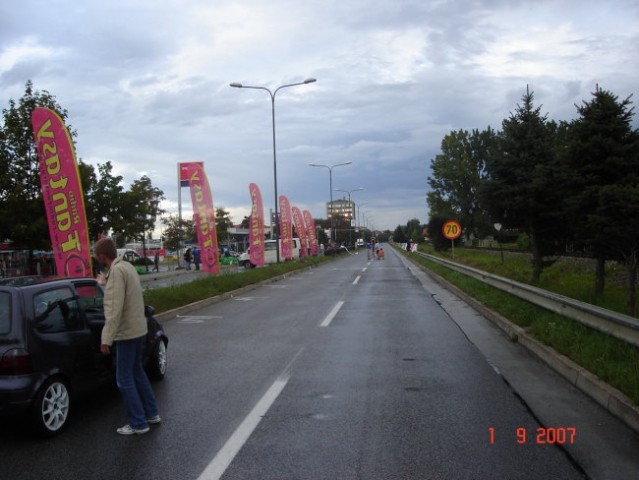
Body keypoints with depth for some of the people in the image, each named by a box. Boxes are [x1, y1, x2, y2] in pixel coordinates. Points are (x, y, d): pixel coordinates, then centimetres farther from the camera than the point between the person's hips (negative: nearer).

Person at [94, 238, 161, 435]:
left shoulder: (117, 271, -20)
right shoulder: (127, 266, 9)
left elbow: (115, 309, -25)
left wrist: (106, 339, -25)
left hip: (126, 333, -10)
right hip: (138, 329, 10)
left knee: (124, 379, -1)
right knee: (137, 372, 20)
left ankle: (138, 424, 5)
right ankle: (152, 413, 27)